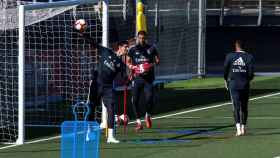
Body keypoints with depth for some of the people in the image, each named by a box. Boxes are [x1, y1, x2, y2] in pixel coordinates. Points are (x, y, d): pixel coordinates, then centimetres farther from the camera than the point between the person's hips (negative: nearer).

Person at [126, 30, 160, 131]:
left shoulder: (151, 49, 6)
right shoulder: (133, 50, 6)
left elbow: (157, 60, 12)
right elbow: (128, 62, 12)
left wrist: (152, 65, -9)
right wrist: (133, 67, -8)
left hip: (148, 78, -1)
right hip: (137, 78, 1)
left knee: (149, 99, -10)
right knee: (135, 100, -3)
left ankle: (148, 116, 20)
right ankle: (138, 122, 8)